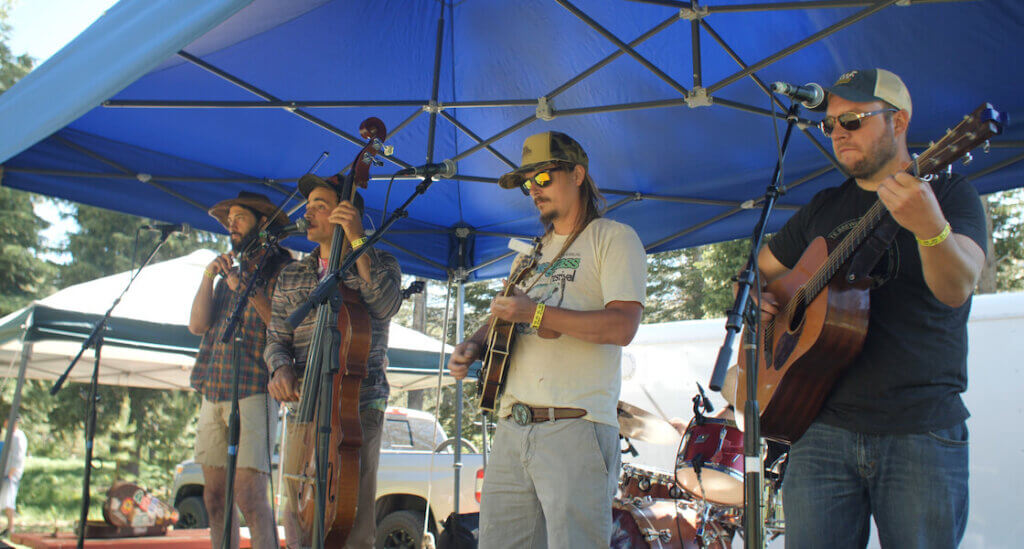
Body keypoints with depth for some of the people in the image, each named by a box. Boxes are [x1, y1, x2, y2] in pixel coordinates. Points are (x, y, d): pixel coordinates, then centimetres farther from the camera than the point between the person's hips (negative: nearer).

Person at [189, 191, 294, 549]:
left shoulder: (281, 269, 0)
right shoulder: (229, 272, 21)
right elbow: (197, 325, 12)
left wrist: (246, 287, -14)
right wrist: (209, 276, 2)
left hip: (254, 393, -7)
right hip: (213, 394, 7)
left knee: (249, 496, -13)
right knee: (214, 496, 8)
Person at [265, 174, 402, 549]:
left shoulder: (379, 264, 7)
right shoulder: (292, 276, 18)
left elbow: (385, 305, -15)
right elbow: (276, 338, 16)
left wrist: (357, 240, -15)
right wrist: (280, 367, -7)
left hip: (359, 405, -3)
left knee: (353, 514, -8)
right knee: (299, 515, 1)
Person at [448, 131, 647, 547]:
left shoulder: (614, 238, 1)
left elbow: (622, 326, -12)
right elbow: (506, 317, 30)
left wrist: (537, 313, -15)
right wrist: (474, 346, 7)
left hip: (575, 427, -7)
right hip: (511, 428, 7)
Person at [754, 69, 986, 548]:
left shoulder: (948, 194, 2)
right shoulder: (822, 210, 16)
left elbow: (956, 291, -16)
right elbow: (761, 269, 28)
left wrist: (930, 228, -36)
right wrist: (756, 295, 4)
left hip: (922, 433, -3)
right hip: (823, 428, 3)